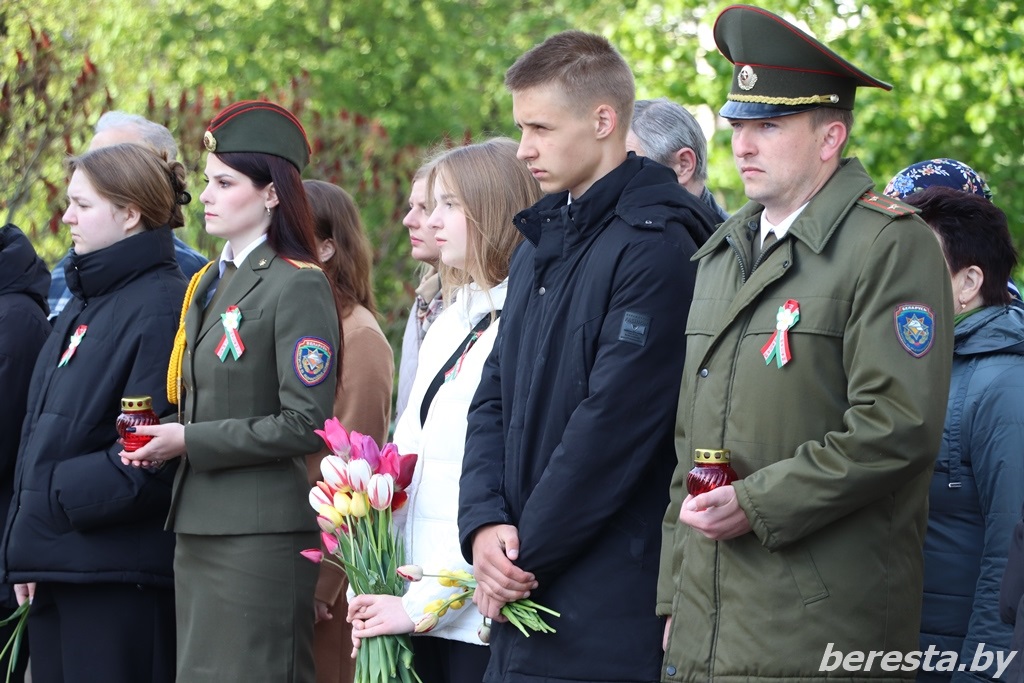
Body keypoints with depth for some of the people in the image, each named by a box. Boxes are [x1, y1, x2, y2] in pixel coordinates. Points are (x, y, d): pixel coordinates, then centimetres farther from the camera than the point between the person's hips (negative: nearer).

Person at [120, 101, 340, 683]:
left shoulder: (298, 286, -10)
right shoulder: (210, 284, 16)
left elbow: (306, 425, -16)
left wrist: (190, 441, -14)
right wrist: (163, 437, 5)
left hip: (261, 537, -9)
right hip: (199, 527, 9)